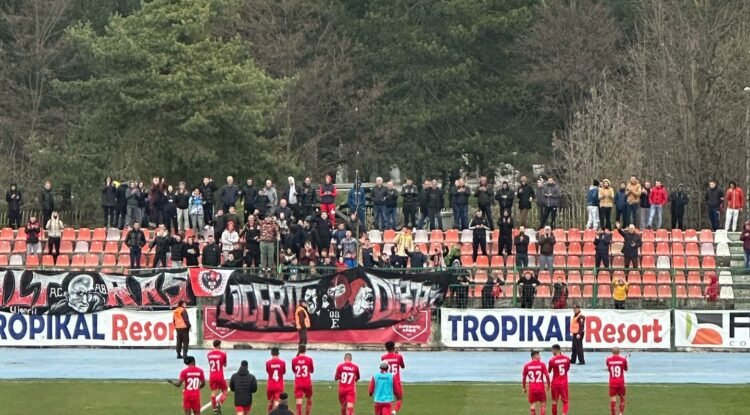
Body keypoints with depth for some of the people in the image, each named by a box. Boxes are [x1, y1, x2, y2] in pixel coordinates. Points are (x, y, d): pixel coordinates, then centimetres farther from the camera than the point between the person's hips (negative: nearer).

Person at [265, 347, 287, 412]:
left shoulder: (268, 363, -6)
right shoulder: (282, 362, -7)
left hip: (270, 385, 2)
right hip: (279, 386, -2)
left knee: (270, 402, 21)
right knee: (277, 403, -10)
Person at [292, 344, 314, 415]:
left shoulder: (294, 360, -3)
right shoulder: (309, 359, -6)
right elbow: (312, 371, 7)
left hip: (298, 384, 0)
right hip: (307, 383, 0)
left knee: (299, 402, -6)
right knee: (309, 400, 22)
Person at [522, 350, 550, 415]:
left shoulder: (526, 366, 2)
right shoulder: (542, 364, -5)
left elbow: (523, 378, 7)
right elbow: (547, 376, -8)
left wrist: (524, 388, 19)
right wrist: (548, 385, 7)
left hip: (531, 388, 2)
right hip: (541, 388, -2)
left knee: (533, 404, 8)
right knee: (543, 404, 11)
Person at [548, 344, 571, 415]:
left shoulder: (552, 360, -12)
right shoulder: (567, 358, -2)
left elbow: (549, 371, 4)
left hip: (555, 383, -2)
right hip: (564, 382, 2)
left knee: (555, 401, 12)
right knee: (565, 401, 9)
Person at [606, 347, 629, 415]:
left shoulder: (608, 359, -2)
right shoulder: (623, 359, -5)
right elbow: (626, 369, 12)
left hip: (612, 383, 0)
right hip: (621, 383, 0)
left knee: (613, 400, -1)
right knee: (622, 398, 17)